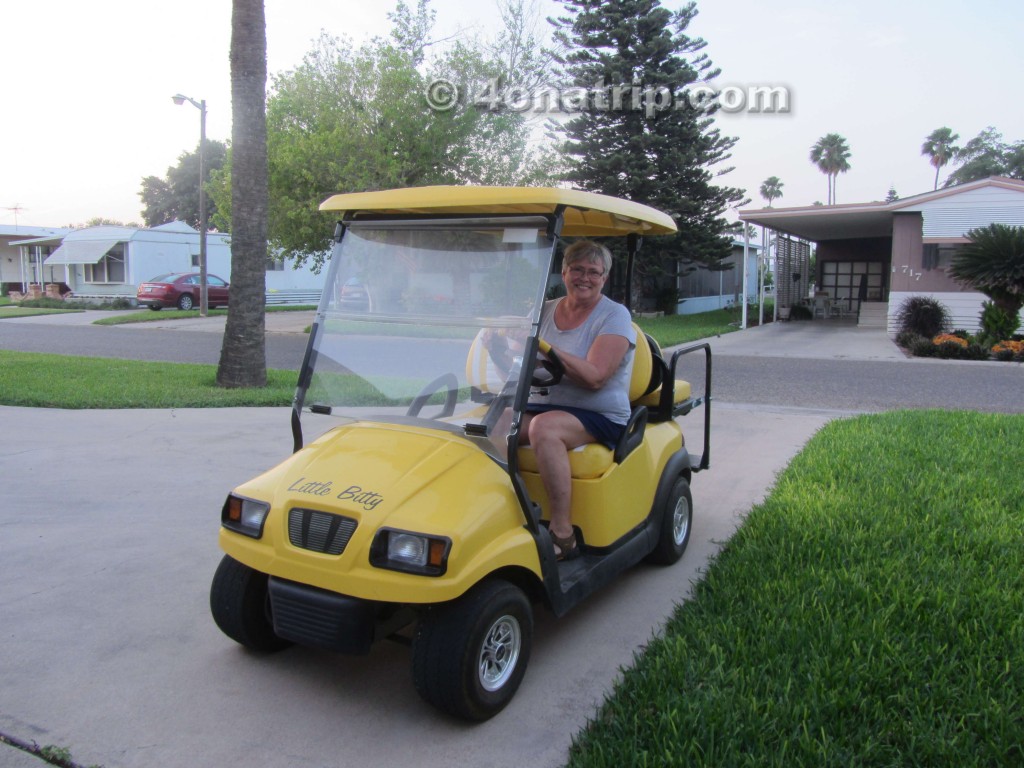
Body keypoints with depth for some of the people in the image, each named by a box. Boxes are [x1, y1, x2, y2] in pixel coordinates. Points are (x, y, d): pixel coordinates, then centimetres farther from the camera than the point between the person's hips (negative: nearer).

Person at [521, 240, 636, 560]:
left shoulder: (614, 315, -4)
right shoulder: (546, 310, 13)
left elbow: (594, 377, -18)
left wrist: (546, 348, -28)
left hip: (599, 416, -4)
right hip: (541, 405, 5)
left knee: (544, 428, -35)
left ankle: (562, 536, -28)